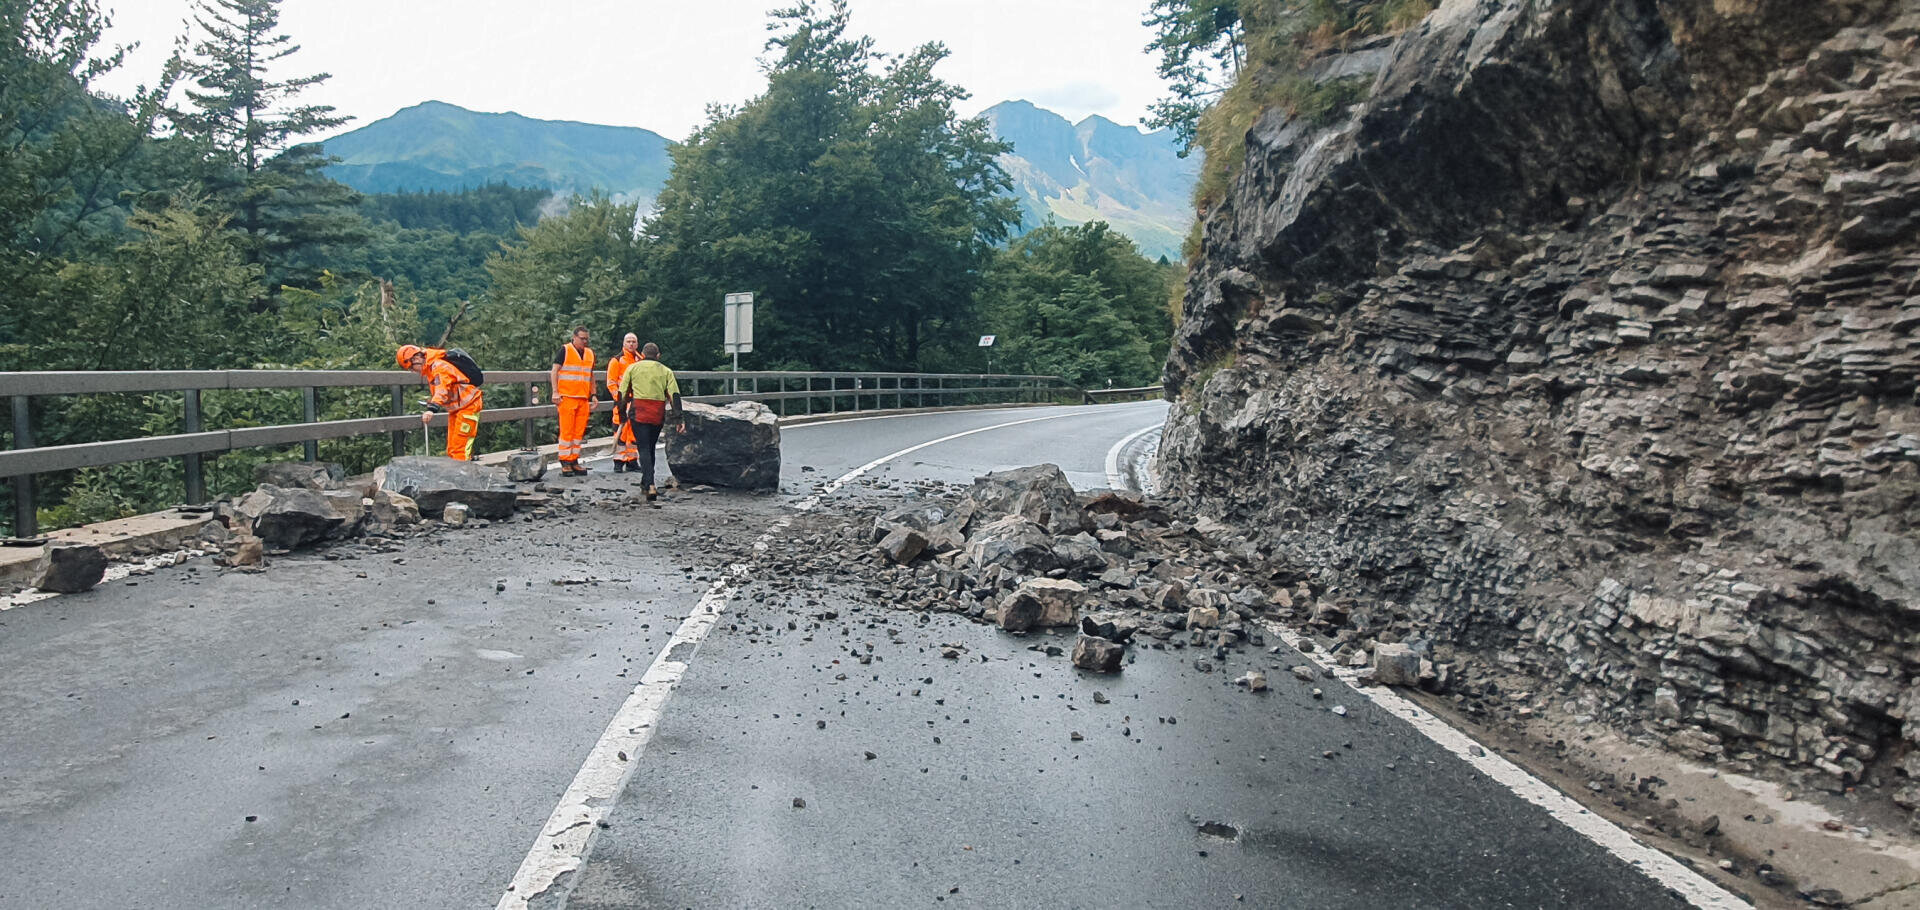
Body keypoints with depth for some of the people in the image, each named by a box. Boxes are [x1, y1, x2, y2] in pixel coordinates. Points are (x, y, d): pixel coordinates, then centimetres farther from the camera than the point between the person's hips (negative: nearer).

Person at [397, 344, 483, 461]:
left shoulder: (439, 367, -22)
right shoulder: (430, 367, 10)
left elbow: (442, 389, -38)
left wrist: (432, 409, -50)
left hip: (468, 405, -11)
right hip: (456, 408, 11)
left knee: (460, 450, -15)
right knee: (452, 450, 10)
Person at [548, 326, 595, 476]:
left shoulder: (590, 353, 16)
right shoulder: (565, 350, 0)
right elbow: (554, 371, -3)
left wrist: (593, 395, 19)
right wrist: (555, 392, -10)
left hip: (583, 399, 5)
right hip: (567, 397, -5)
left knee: (579, 431, 6)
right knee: (566, 431, -5)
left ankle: (574, 461, 13)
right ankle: (565, 463, -1)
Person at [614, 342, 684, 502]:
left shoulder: (633, 368, 9)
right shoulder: (666, 371, 11)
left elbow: (622, 393, 7)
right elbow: (674, 394, 0)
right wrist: (679, 418, -4)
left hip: (638, 412, -2)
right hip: (658, 413, 2)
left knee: (644, 448, -4)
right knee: (650, 447, 19)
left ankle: (650, 486, -20)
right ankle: (645, 482, 33)